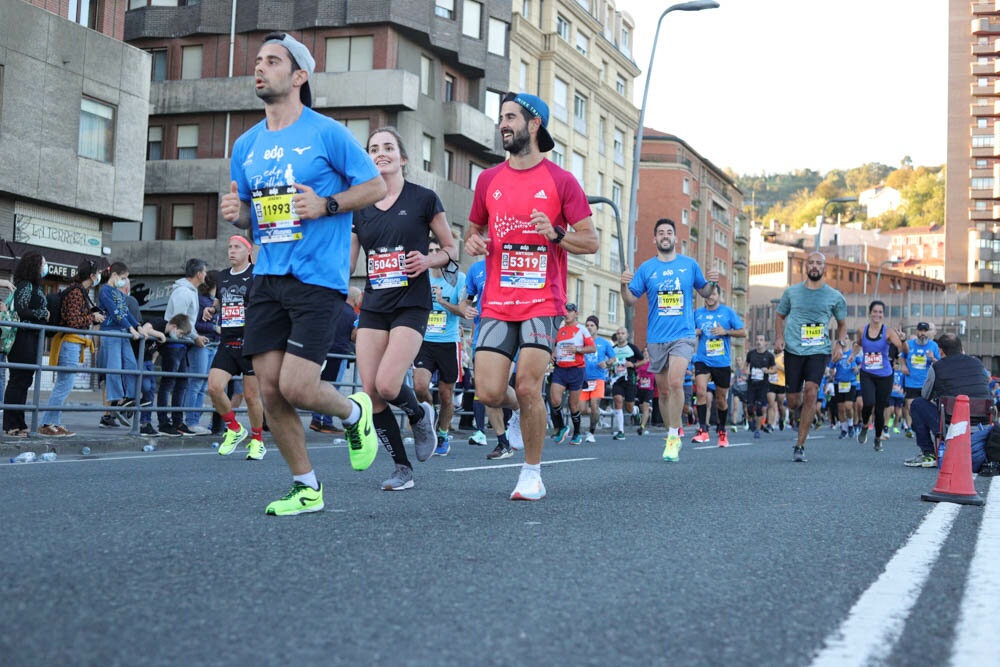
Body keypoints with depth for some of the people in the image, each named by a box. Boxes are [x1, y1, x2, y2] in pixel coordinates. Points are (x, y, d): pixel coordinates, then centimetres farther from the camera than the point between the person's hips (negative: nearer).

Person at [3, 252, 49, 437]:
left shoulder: (35, 286, 17)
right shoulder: (25, 285, -10)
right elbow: (20, 311, -18)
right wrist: (44, 314, -11)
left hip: (32, 339, 9)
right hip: (24, 338, -9)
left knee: (24, 380, 11)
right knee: (19, 380, -7)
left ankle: (18, 424, 15)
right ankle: (11, 425, -4)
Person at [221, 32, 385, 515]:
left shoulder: (328, 133, -4)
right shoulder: (246, 145, 13)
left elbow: (376, 187, 0)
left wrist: (327, 204, -15)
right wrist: (234, 213, -1)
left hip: (316, 279, -6)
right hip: (267, 277, 6)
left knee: (296, 387, -13)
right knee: (269, 391, 2)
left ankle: (354, 411, 20)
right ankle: (306, 488, 17)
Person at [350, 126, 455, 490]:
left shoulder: (423, 199, -1)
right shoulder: (360, 208, 9)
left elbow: (451, 249, 6)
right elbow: (345, 262, 13)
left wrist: (428, 260, -13)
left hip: (411, 304, -4)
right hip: (373, 306, 4)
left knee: (387, 385, -20)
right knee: (370, 391, -4)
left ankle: (420, 414, 15)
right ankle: (402, 468, 10)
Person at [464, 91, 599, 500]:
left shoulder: (561, 181, 0)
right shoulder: (488, 180, 11)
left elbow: (591, 242, 2)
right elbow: (473, 231, 24)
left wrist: (555, 235, -17)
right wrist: (473, 242, 0)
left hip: (543, 302, -3)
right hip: (497, 303, 3)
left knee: (528, 387, -12)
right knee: (488, 393, -5)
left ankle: (532, 474, 7)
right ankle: (519, 410, 32)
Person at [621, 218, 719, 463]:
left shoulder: (689, 265, 6)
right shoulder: (646, 268, 5)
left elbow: (704, 291, 18)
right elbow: (631, 301, 7)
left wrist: (712, 283, -4)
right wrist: (624, 286, -14)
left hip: (683, 334, -2)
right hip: (656, 338, 2)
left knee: (675, 382, -22)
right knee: (664, 391, 7)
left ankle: (673, 437, -14)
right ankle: (673, 437, 22)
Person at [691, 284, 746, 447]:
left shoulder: (728, 312, 1)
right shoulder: (697, 313, 6)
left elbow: (743, 332, 1)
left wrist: (726, 331, -14)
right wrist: (693, 332, -5)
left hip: (722, 362, 0)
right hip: (703, 360, 0)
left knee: (721, 400, 9)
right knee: (701, 392, -22)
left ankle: (722, 431, 30)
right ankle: (703, 430, -18)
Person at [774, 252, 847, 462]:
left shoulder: (834, 296, 5)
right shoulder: (792, 292, 6)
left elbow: (842, 323, 18)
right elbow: (780, 316, 18)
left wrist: (839, 344, 1)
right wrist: (779, 338, 0)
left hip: (819, 351, -1)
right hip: (793, 350, 1)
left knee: (811, 393, -19)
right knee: (793, 403, 1)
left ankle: (800, 445, -11)